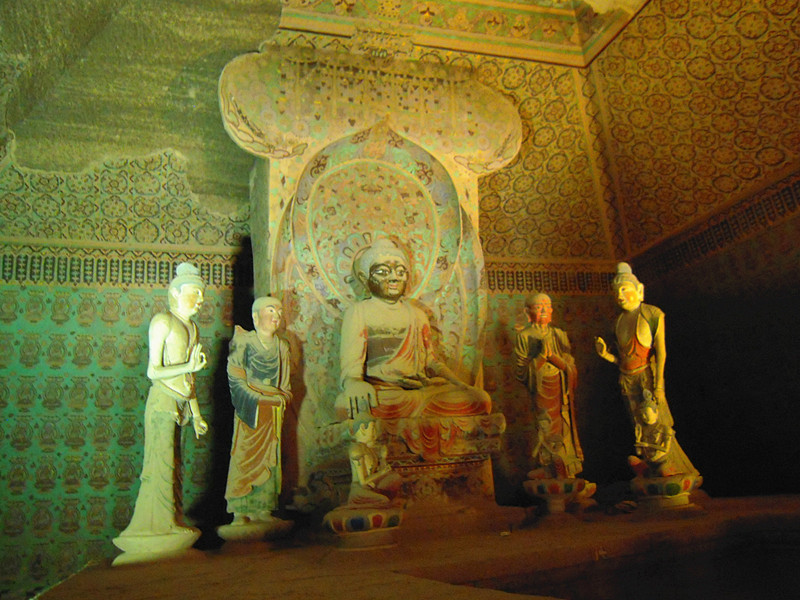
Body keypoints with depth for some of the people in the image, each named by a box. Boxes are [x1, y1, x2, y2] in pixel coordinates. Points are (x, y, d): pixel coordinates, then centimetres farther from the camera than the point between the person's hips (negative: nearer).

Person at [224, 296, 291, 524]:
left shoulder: (282, 346, 14)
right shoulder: (243, 341, 0)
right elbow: (236, 377, -4)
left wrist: (281, 398, 0)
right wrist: (256, 400, -9)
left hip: (273, 411, 5)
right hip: (248, 409, -4)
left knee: (269, 458, 3)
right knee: (244, 457, -6)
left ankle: (261, 509, 9)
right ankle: (240, 511, -1)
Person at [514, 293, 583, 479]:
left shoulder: (559, 335, 7)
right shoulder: (524, 336, -3)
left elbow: (569, 365, 0)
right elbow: (522, 370, -7)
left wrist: (552, 356, -17)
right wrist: (541, 356, -18)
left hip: (562, 389, 3)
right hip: (542, 389, -3)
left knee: (563, 426, 5)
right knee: (546, 426, -3)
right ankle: (548, 467, 11)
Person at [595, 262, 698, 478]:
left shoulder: (652, 314, -4)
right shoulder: (620, 321, 11)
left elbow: (661, 351, -10)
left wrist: (658, 385, -17)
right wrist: (605, 354, -7)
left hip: (647, 377, -5)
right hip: (627, 380, 5)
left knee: (655, 425, -5)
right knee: (641, 429, 6)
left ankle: (671, 473, 6)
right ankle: (653, 475, 13)